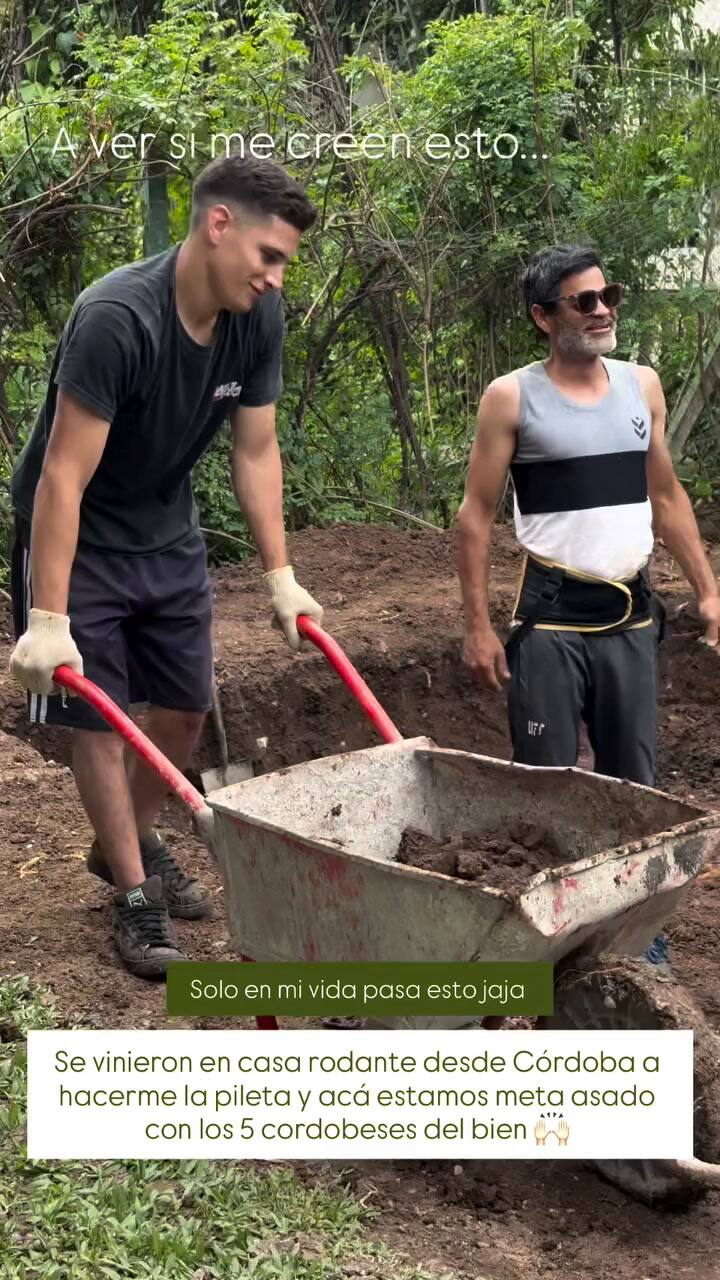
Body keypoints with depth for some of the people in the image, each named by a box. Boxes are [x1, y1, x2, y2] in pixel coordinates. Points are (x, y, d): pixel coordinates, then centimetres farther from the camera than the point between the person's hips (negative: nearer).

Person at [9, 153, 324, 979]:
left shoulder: (258, 316, -13)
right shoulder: (117, 318, -32)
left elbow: (256, 454, -2)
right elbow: (64, 477, -31)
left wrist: (280, 578, -1)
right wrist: (48, 621, -31)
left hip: (166, 534, 6)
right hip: (76, 540, -6)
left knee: (186, 708, 12)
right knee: (97, 717, -2)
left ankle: (130, 842, 36)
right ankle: (133, 893, 14)